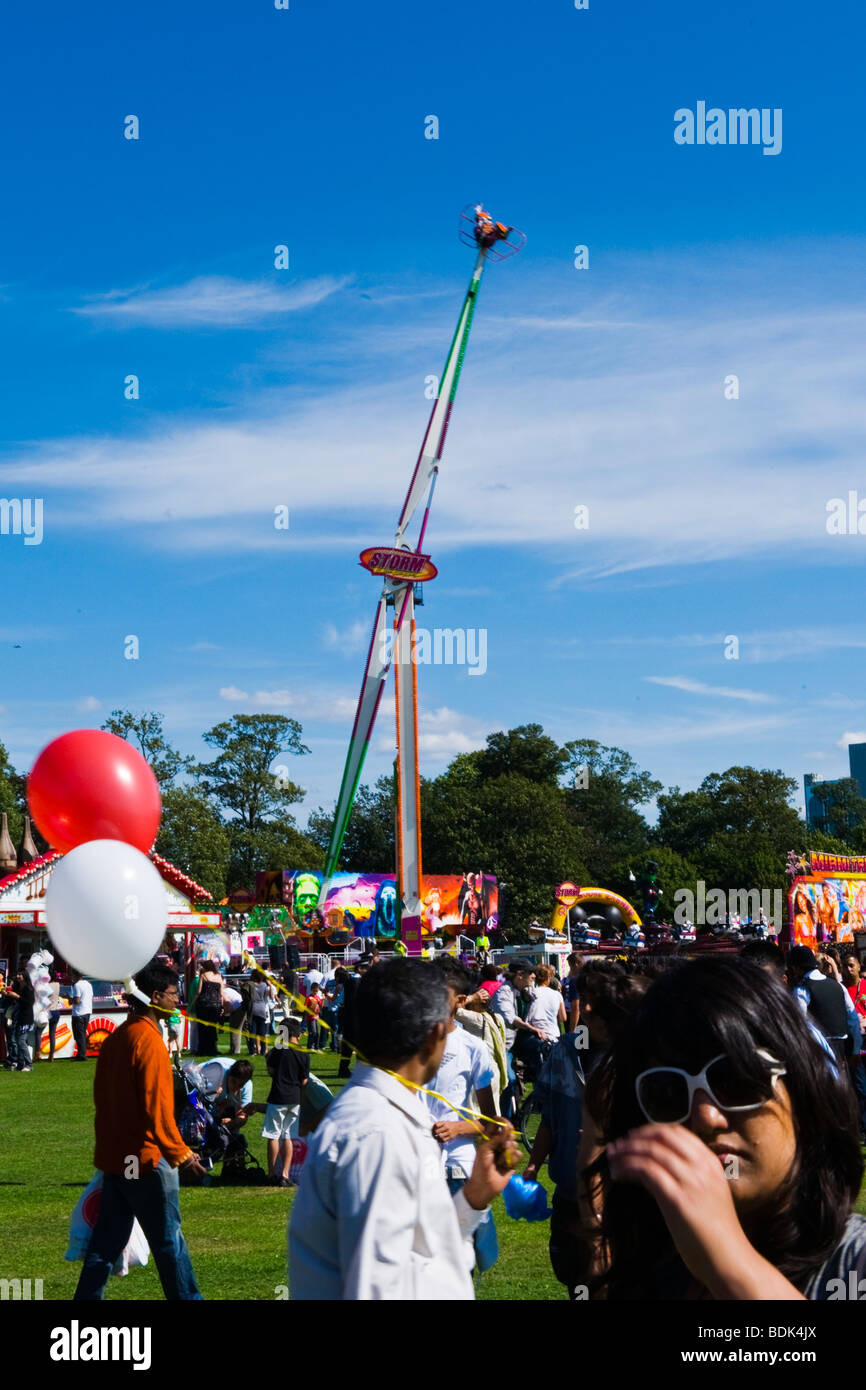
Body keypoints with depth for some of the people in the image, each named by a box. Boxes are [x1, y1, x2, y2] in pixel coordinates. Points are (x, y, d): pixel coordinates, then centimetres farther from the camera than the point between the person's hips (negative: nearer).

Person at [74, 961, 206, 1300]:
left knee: (107, 1238, 13)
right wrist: (181, 1154, -15)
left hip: (113, 1155, 9)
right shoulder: (149, 1040, -18)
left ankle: (88, 1296, 14)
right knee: (168, 1239, 2)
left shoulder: (116, 1037, 10)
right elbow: (157, 1107, -21)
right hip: (146, 1158, -8)